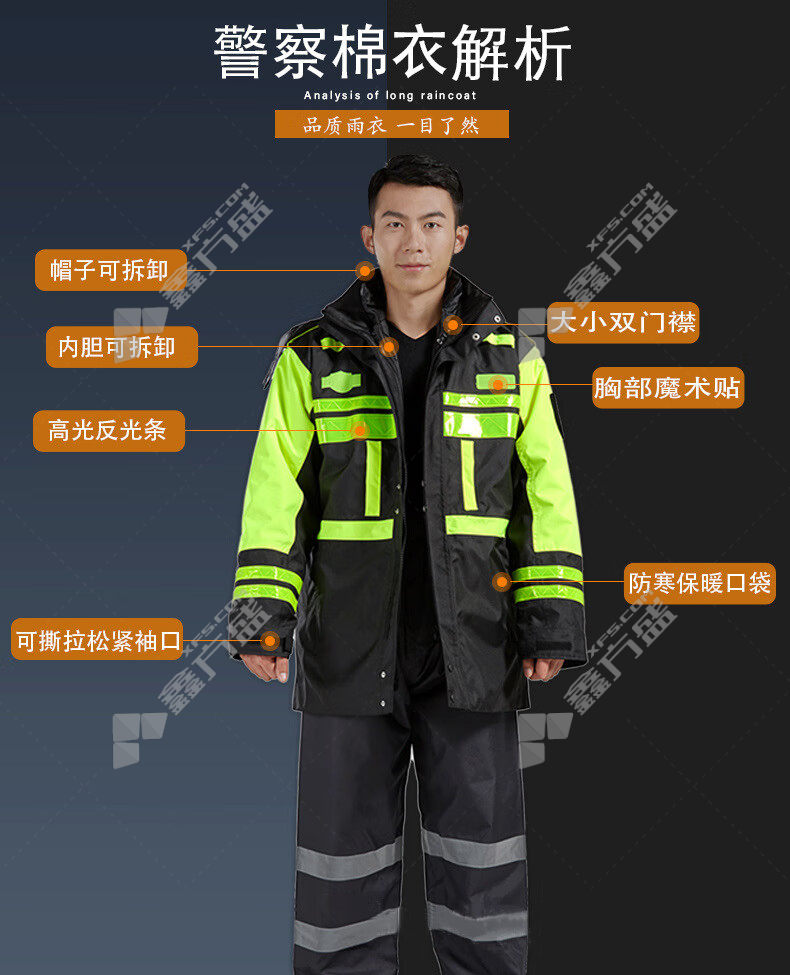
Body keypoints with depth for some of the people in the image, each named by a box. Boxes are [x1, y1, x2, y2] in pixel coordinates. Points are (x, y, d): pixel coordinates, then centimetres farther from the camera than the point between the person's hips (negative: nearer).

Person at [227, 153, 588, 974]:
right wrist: (260, 612, -10)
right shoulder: (312, 355, 3)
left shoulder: (509, 357, 5)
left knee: (481, 852, 9)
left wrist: (550, 620, -3)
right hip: (350, 647, 0)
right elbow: (275, 493, 0)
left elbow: (547, 495, 4)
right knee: (344, 850, 10)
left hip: (472, 650, 1)